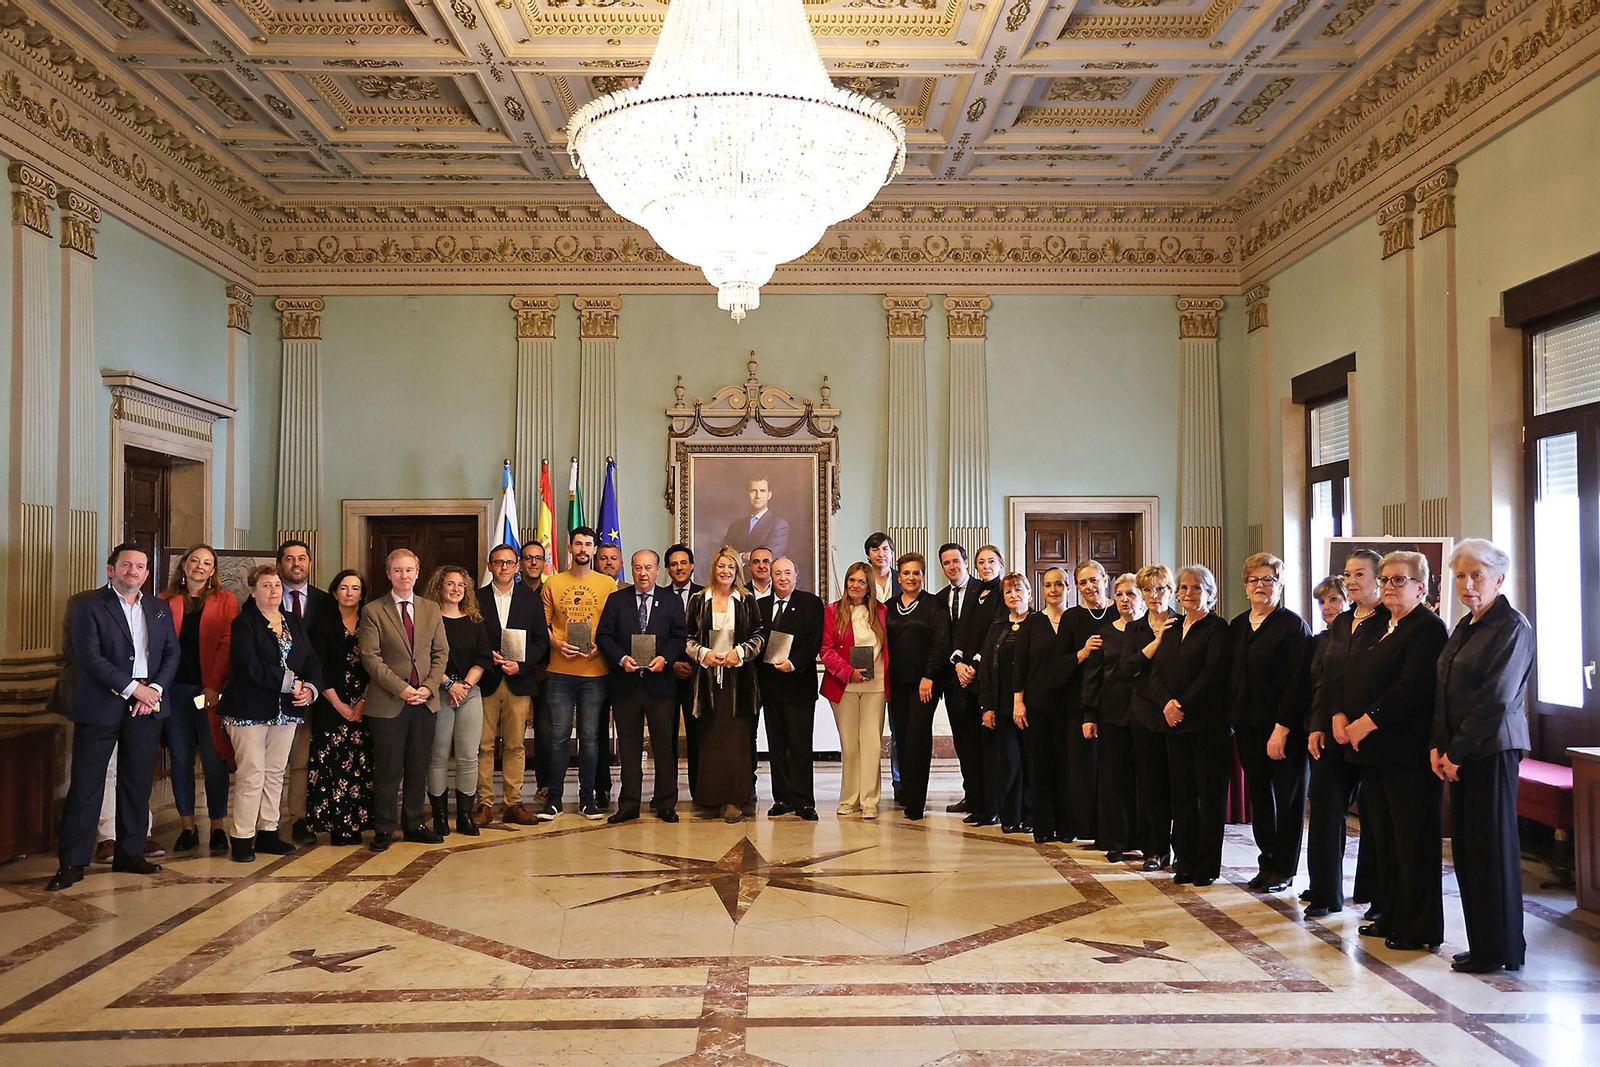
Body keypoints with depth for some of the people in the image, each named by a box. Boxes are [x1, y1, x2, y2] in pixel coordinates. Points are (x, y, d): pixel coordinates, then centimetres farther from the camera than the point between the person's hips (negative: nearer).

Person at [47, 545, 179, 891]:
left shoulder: (159, 609, 13)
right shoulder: (90, 607, -2)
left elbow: (172, 653, 9)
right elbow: (89, 656, -12)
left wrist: (155, 689, -8)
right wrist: (134, 688, -16)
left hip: (147, 706, 4)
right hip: (101, 706, -4)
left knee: (137, 783, 9)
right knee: (86, 784, -1)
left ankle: (130, 853, 19)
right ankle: (72, 863, 6)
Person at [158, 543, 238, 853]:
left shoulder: (224, 601, 4)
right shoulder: (165, 602, 10)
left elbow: (227, 645, -3)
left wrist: (214, 686, -11)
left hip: (210, 691, -2)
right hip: (176, 689, 2)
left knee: (214, 760, 0)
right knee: (181, 760, 7)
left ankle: (217, 827, 8)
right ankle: (187, 828, 15)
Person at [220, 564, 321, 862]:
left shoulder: (296, 623, 14)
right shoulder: (244, 623, -4)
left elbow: (312, 660, 10)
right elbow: (249, 666, -16)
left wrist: (309, 687, -10)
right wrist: (290, 682, -17)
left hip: (286, 710, 6)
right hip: (250, 710, -6)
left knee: (275, 773, 9)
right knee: (251, 774, -6)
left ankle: (268, 833, 17)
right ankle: (242, 838, 2)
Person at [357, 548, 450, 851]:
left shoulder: (431, 609, 11)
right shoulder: (372, 611, -1)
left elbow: (441, 652, 9)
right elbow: (371, 658, -7)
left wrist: (429, 686, -6)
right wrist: (401, 688, -15)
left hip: (425, 701, 4)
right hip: (387, 702, -4)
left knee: (418, 768, 10)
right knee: (388, 769, 1)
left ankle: (414, 824, 20)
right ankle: (383, 829, 12)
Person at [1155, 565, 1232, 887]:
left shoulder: (1217, 628, -5)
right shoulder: (1171, 631, 16)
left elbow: (1213, 673, -15)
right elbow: (1157, 673, 8)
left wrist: (1183, 704, -17)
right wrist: (1167, 703, -10)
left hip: (1208, 724, -6)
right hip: (1176, 726, 6)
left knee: (1210, 794, 2)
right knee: (1182, 794, 8)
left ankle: (1208, 866, 10)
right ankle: (1186, 862, 16)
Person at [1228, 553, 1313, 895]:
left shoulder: (1292, 625, -9)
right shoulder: (1237, 626, 11)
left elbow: (1299, 681, -14)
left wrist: (1282, 727, -19)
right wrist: (1231, 719, 5)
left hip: (1283, 728, -6)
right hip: (1247, 726, 6)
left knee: (1287, 798, 5)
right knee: (1259, 796, 11)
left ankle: (1284, 869, 16)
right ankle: (1267, 862, 23)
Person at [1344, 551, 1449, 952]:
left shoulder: (1428, 629, -10)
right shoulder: (1384, 629, 18)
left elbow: (1412, 689, -20)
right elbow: (1361, 681, 18)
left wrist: (1367, 722, -18)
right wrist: (1341, 716, 1)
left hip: (1408, 752, -9)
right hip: (1375, 752, 9)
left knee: (1414, 840, -2)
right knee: (1384, 836, 13)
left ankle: (1420, 929, 7)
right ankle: (1392, 916, 23)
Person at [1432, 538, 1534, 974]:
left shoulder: (1512, 628, -10)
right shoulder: (1465, 626, 15)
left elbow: (1496, 700, -16)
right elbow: (1444, 691, 14)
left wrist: (1457, 751, -13)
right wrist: (1438, 745, 3)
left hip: (1493, 750, -8)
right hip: (1460, 753, 8)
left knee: (1491, 847, 0)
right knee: (1465, 848, 10)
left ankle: (1499, 950, 12)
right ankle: (1481, 944, 19)